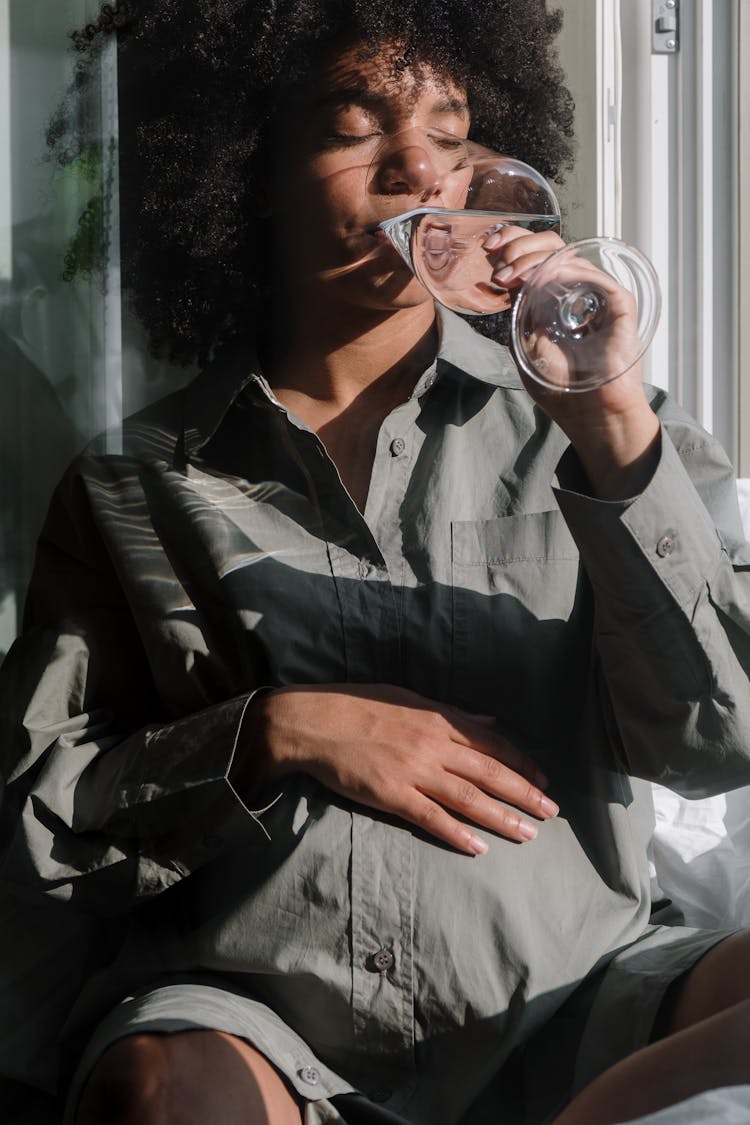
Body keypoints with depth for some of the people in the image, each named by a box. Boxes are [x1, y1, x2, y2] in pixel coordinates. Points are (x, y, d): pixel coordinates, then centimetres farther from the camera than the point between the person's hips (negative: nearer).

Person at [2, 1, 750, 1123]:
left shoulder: (581, 425, 11)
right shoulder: (135, 483, 11)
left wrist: (619, 431, -12)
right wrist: (274, 737, -7)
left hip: (567, 992, 3)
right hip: (249, 999, -2)